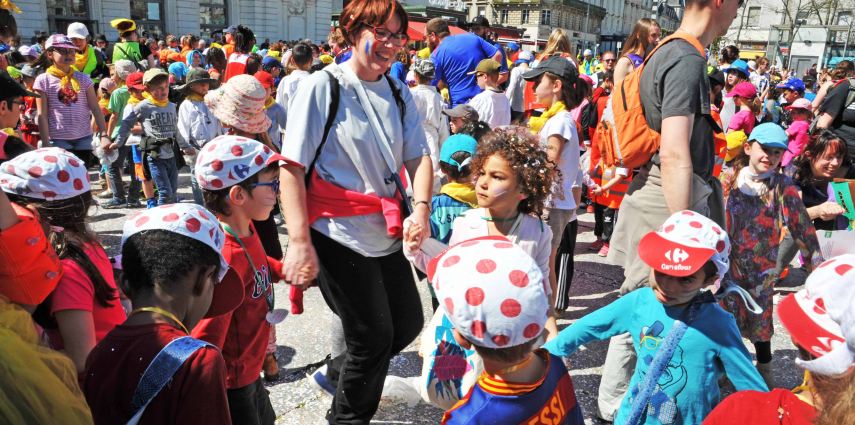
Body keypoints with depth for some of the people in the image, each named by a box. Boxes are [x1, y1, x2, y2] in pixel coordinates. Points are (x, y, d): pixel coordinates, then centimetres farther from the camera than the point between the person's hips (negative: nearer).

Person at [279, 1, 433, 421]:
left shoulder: (398, 92, 7)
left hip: (387, 233, 7)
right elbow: (291, 167, -15)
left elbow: (418, 155, 5)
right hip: (339, 236, -6)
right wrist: (299, 241, -22)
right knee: (374, 338, 4)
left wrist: (421, 207, -15)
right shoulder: (322, 86, -11)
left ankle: (339, 369, 42)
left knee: (407, 325, 15)